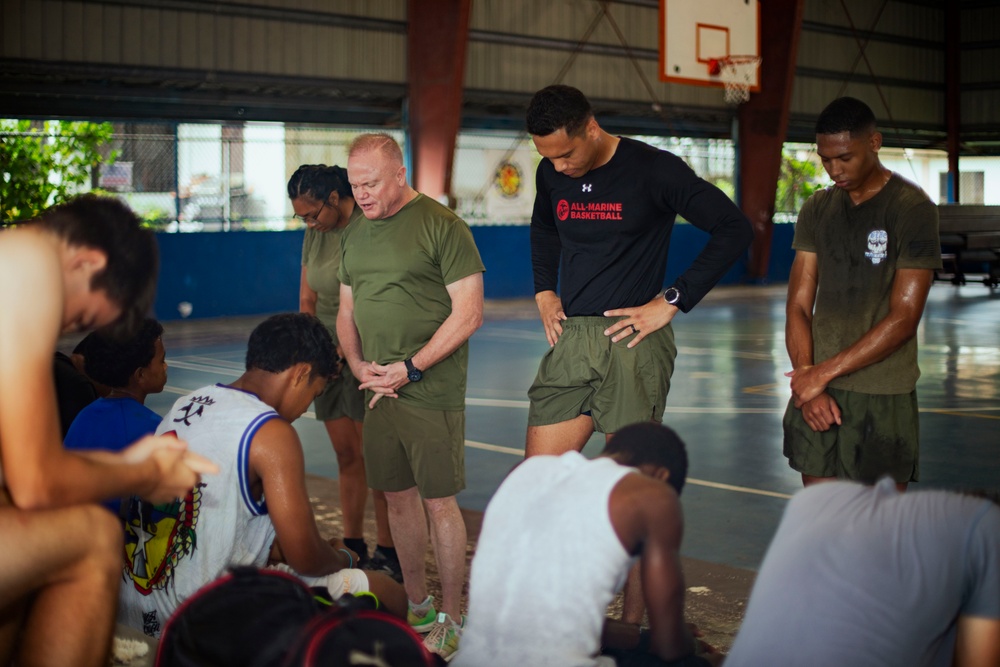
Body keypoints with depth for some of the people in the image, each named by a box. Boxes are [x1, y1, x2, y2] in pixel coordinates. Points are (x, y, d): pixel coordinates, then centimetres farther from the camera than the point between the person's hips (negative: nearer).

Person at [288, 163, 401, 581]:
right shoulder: (314, 234, 11)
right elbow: (307, 301, 16)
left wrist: (344, 350, -19)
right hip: (330, 360, 7)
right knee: (347, 457, 11)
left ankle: (387, 554, 8)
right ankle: (352, 548, 21)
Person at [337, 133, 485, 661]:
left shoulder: (442, 226, -8)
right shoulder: (354, 235, 13)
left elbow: (469, 314, -12)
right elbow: (346, 313, 20)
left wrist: (411, 368, -15)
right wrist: (360, 366, 1)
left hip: (431, 393, -6)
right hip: (379, 393, 6)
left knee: (439, 501, -2)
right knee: (398, 498, 12)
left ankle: (449, 619, 11)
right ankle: (416, 606, 27)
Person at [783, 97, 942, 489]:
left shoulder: (912, 209, -5)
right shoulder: (816, 210, 10)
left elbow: (903, 318, -11)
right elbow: (798, 306, 6)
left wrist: (824, 372, -12)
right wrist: (809, 386, -7)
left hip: (883, 398, -4)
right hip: (816, 397, 4)